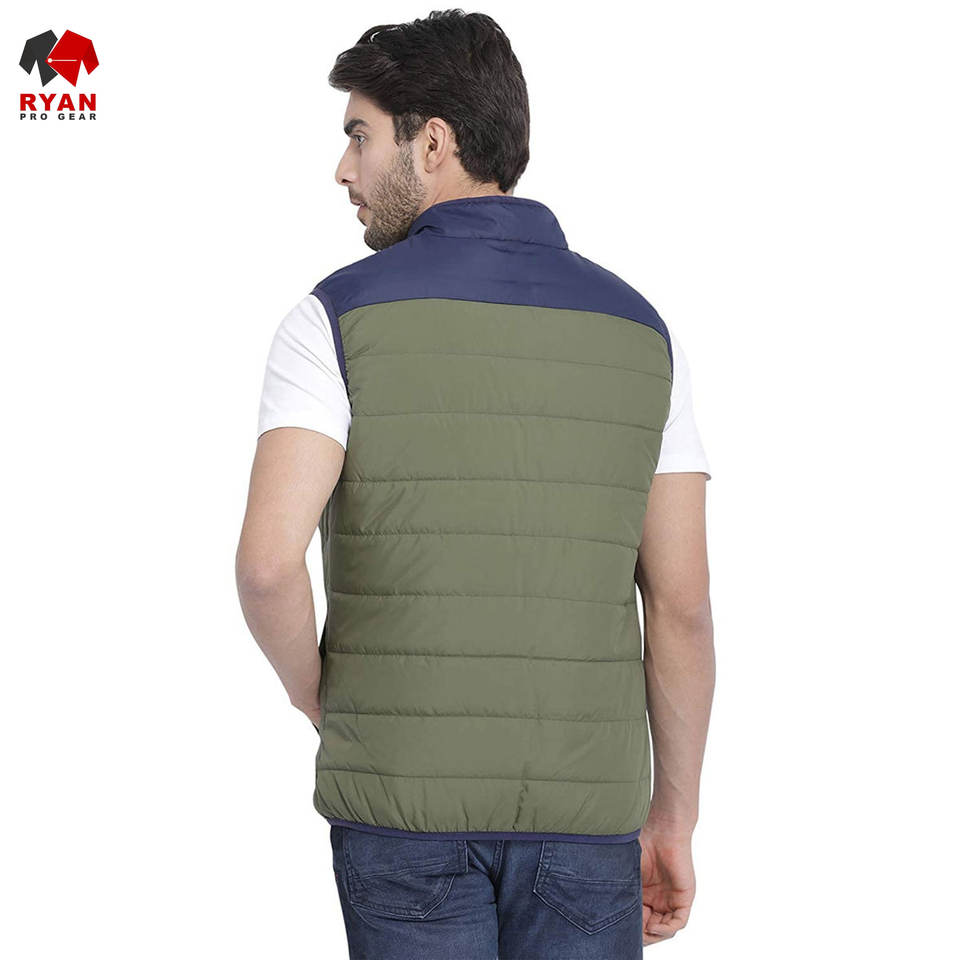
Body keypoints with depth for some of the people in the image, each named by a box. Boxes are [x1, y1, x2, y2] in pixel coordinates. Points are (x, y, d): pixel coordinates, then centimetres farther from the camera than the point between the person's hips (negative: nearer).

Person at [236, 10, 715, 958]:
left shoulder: (342, 317, -7)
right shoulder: (636, 328, 3)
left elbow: (269, 560, -19)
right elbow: (682, 602, 2)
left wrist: (314, 694, 3)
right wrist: (673, 817, 10)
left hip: (406, 795, -2)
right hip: (585, 805, 2)